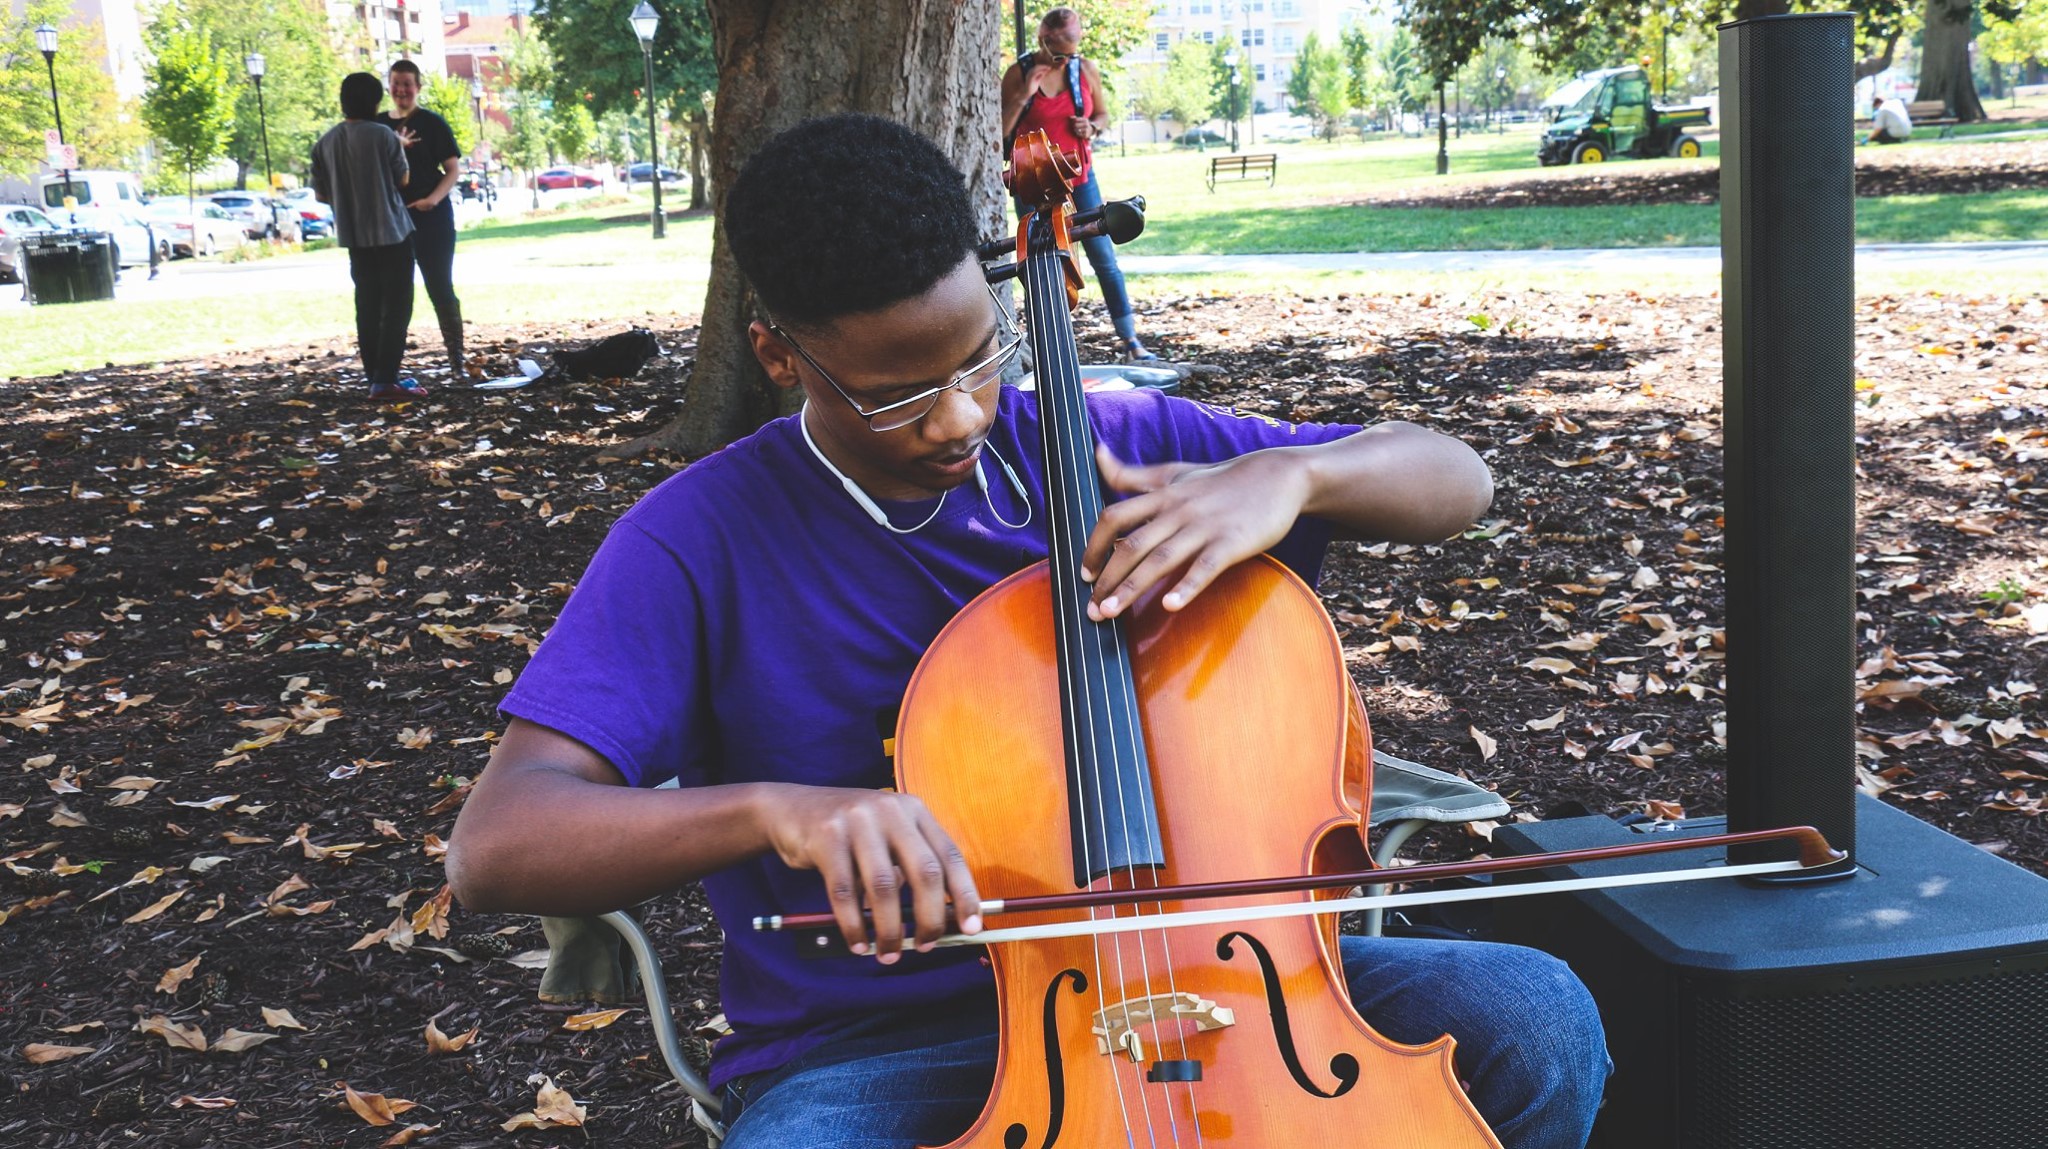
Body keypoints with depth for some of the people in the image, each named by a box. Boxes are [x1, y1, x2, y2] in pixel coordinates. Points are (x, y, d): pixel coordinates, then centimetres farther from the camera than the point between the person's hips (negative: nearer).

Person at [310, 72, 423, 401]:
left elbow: (320, 194, 7)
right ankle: (385, 380, -10)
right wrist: (401, 151, 18)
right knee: (396, 307, -3)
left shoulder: (325, 142, 3)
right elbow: (402, 180, 1)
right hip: (391, 232, -5)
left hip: (354, 236, 5)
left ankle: (375, 376, 14)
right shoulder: (382, 135, -11)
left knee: (368, 308, 11)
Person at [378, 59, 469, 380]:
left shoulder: (432, 123, -2)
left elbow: (453, 169, -5)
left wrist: (434, 199, -22)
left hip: (432, 219, -4)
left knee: (440, 289, -2)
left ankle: (457, 360, 1)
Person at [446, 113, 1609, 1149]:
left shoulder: (1104, 445, 1)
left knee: (1537, 1017, -16)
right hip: (875, 1055, -3)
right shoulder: (701, 542, -10)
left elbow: (1456, 478, 5)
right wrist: (772, 807, -38)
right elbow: (497, 844, -20)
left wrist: (1286, 472, -18)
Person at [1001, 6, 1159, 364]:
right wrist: (1024, 96, -19)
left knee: (1105, 258, -2)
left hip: (1079, 176, 2)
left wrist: (1092, 128, -7)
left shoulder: (1085, 69, 2)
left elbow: (1103, 114, 16)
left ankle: (1129, 339, 4)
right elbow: (1000, 131, -6)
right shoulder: (1019, 73, -4)